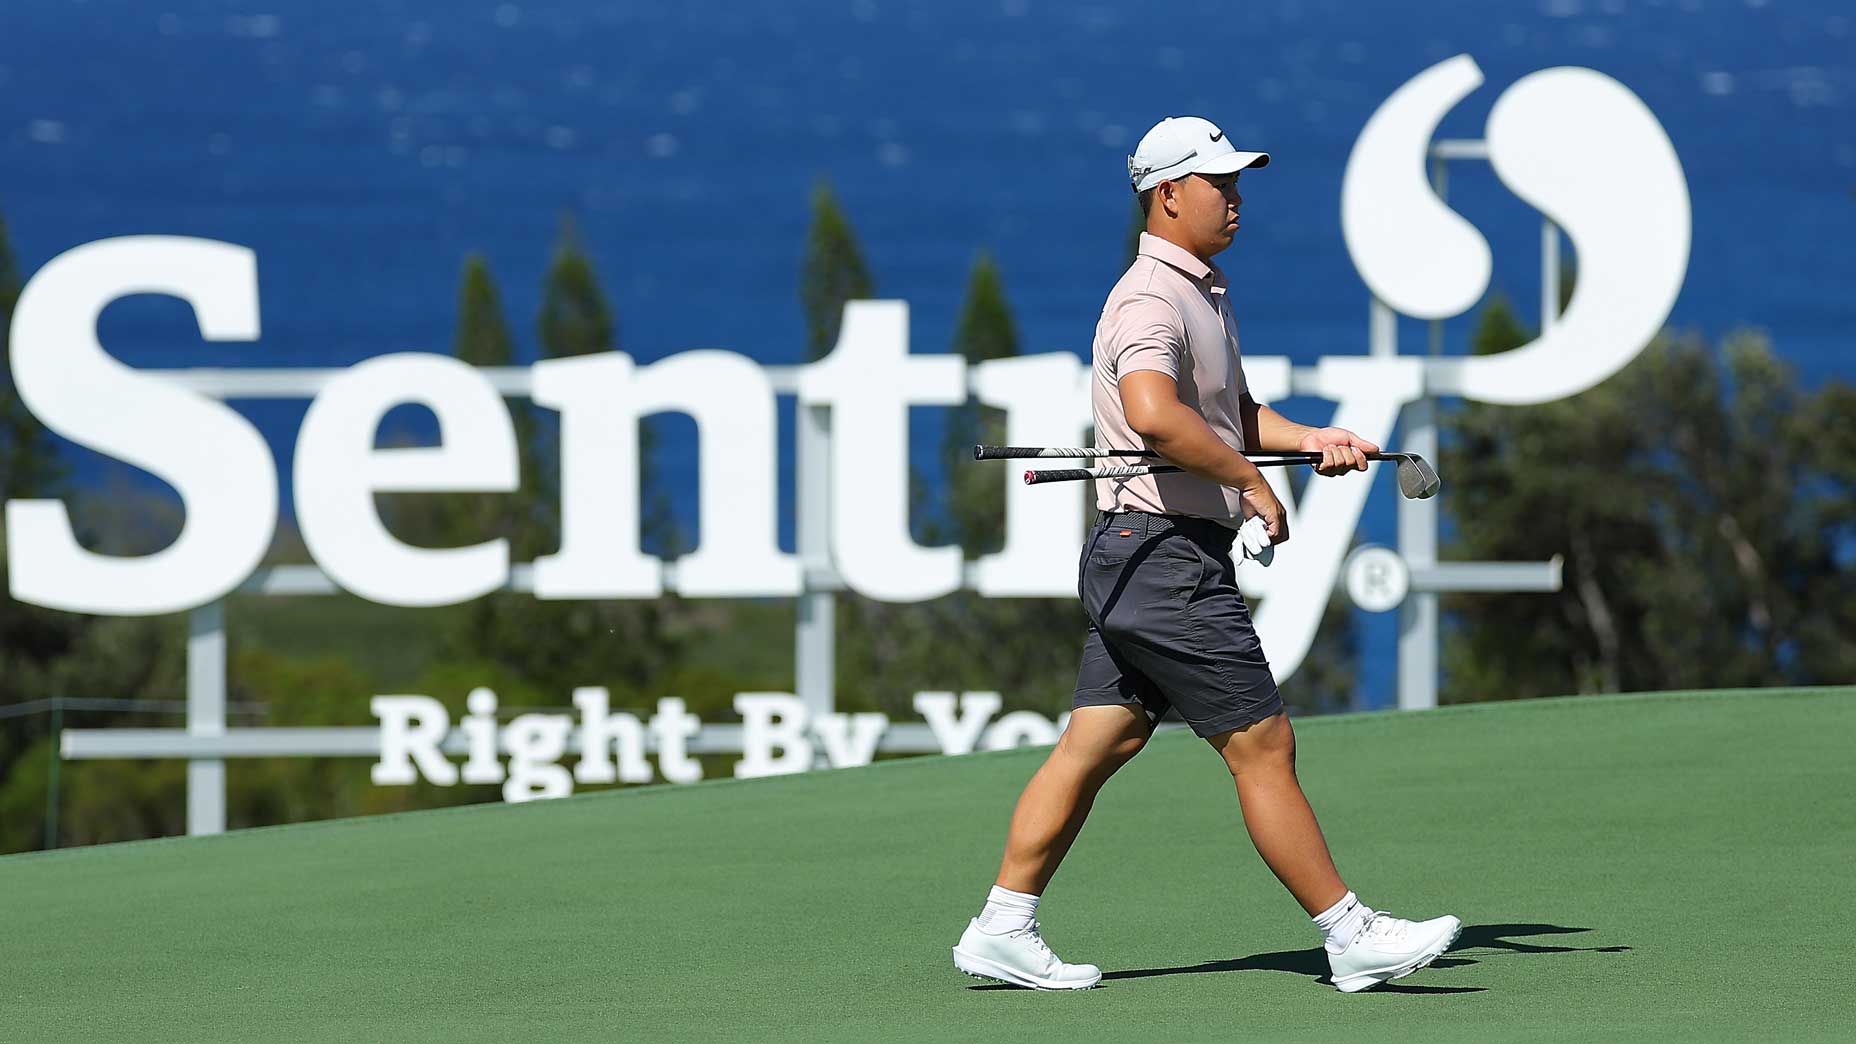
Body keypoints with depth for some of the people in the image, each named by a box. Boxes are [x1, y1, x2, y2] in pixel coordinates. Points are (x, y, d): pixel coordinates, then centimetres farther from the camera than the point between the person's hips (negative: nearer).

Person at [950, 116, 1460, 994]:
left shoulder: (1201, 293, 18)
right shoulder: (1150, 300, -17)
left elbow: (1232, 415, 29)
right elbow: (1156, 417, -35)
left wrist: (1311, 438, 10)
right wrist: (1251, 480, -24)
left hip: (1137, 560, 10)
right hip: (1164, 551, -10)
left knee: (1096, 746, 9)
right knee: (1262, 747, -5)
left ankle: (1001, 930, 11)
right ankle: (1352, 937, -1)